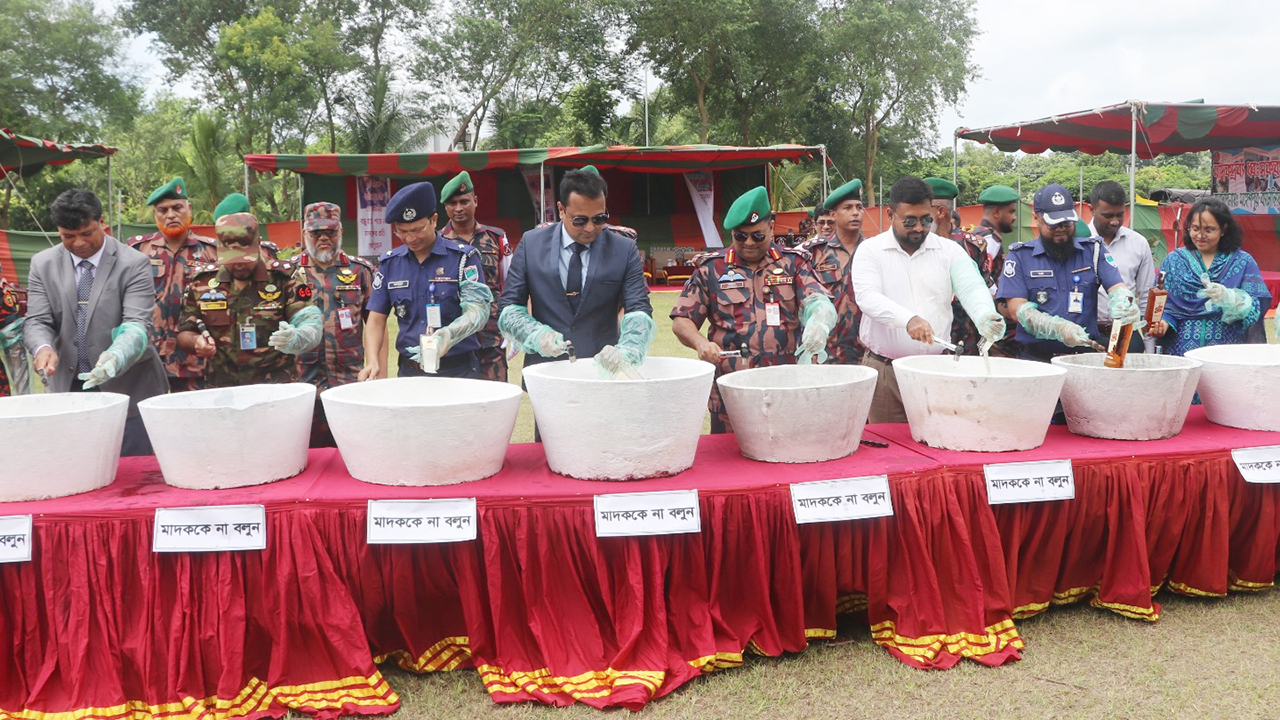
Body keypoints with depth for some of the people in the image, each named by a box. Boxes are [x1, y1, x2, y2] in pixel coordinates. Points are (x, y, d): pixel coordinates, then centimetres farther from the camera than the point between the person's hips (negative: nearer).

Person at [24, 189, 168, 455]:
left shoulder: (134, 263, -7)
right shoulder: (43, 264, 6)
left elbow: (137, 325, -15)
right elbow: (37, 321, 2)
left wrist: (116, 357, -36)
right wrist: (43, 348, -21)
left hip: (127, 389, -3)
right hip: (68, 388, 3)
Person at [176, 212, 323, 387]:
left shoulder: (284, 277, 1)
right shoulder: (202, 281, 10)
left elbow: (312, 325, -7)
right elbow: (184, 333, 18)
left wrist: (295, 339, -30)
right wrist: (196, 342, -6)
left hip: (276, 387, -3)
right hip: (220, 389, 3)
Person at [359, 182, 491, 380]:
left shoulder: (463, 257, -5)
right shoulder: (389, 263, 7)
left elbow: (478, 310, -15)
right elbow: (376, 319, 8)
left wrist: (449, 334, -34)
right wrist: (372, 362, -9)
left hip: (458, 370, -3)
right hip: (409, 371, 3)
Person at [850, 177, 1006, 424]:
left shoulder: (950, 251, 7)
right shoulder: (870, 250, 0)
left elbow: (972, 288, -5)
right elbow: (868, 297, -15)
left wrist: (986, 318, -29)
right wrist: (908, 319, -33)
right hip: (884, 368, -1)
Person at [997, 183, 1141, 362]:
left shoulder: (1093, 250, 15)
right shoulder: (1020, 256, 6)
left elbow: (1116, 288, 4)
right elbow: (1017, 309, -3)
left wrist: (1125, 308, -22)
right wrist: (1059, 329, -19)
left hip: (1085, 354, 2)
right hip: (1036, 356, -2)